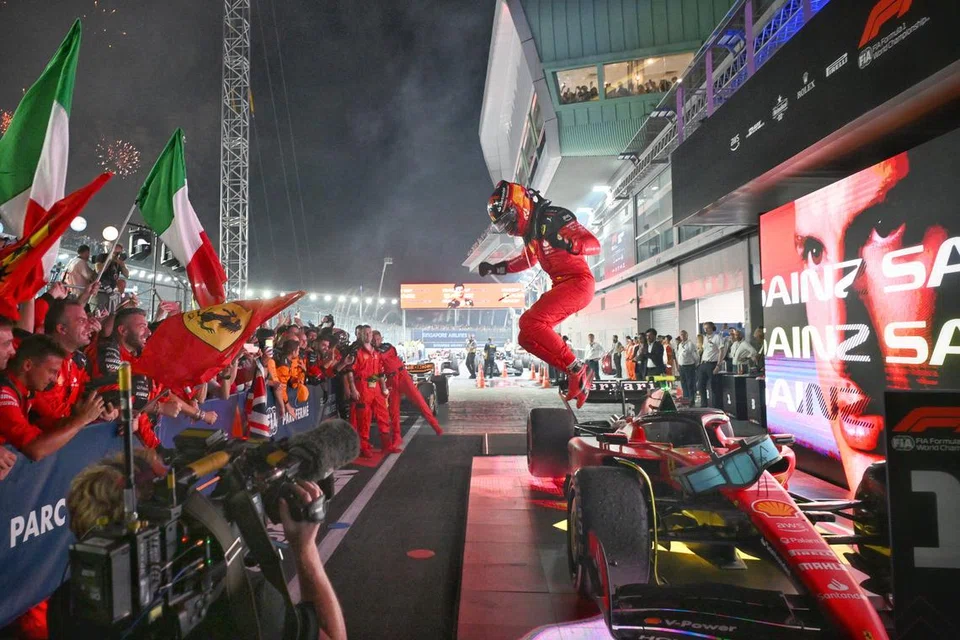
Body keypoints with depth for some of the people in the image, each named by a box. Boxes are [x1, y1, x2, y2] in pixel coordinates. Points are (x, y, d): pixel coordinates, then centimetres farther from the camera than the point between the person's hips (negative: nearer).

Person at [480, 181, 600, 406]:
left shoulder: (554, 218, -12)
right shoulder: (531, 230, 14)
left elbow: (594, 244, -20)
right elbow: (529, 259, 34)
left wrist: (568, 244, -40)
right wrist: (498, 268, 22)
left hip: (578, 282, -9)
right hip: (561, 286, 9)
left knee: (530, 321, -24)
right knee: (527, 337, 1)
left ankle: (577, 368, -14)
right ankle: (576, 374, 2)